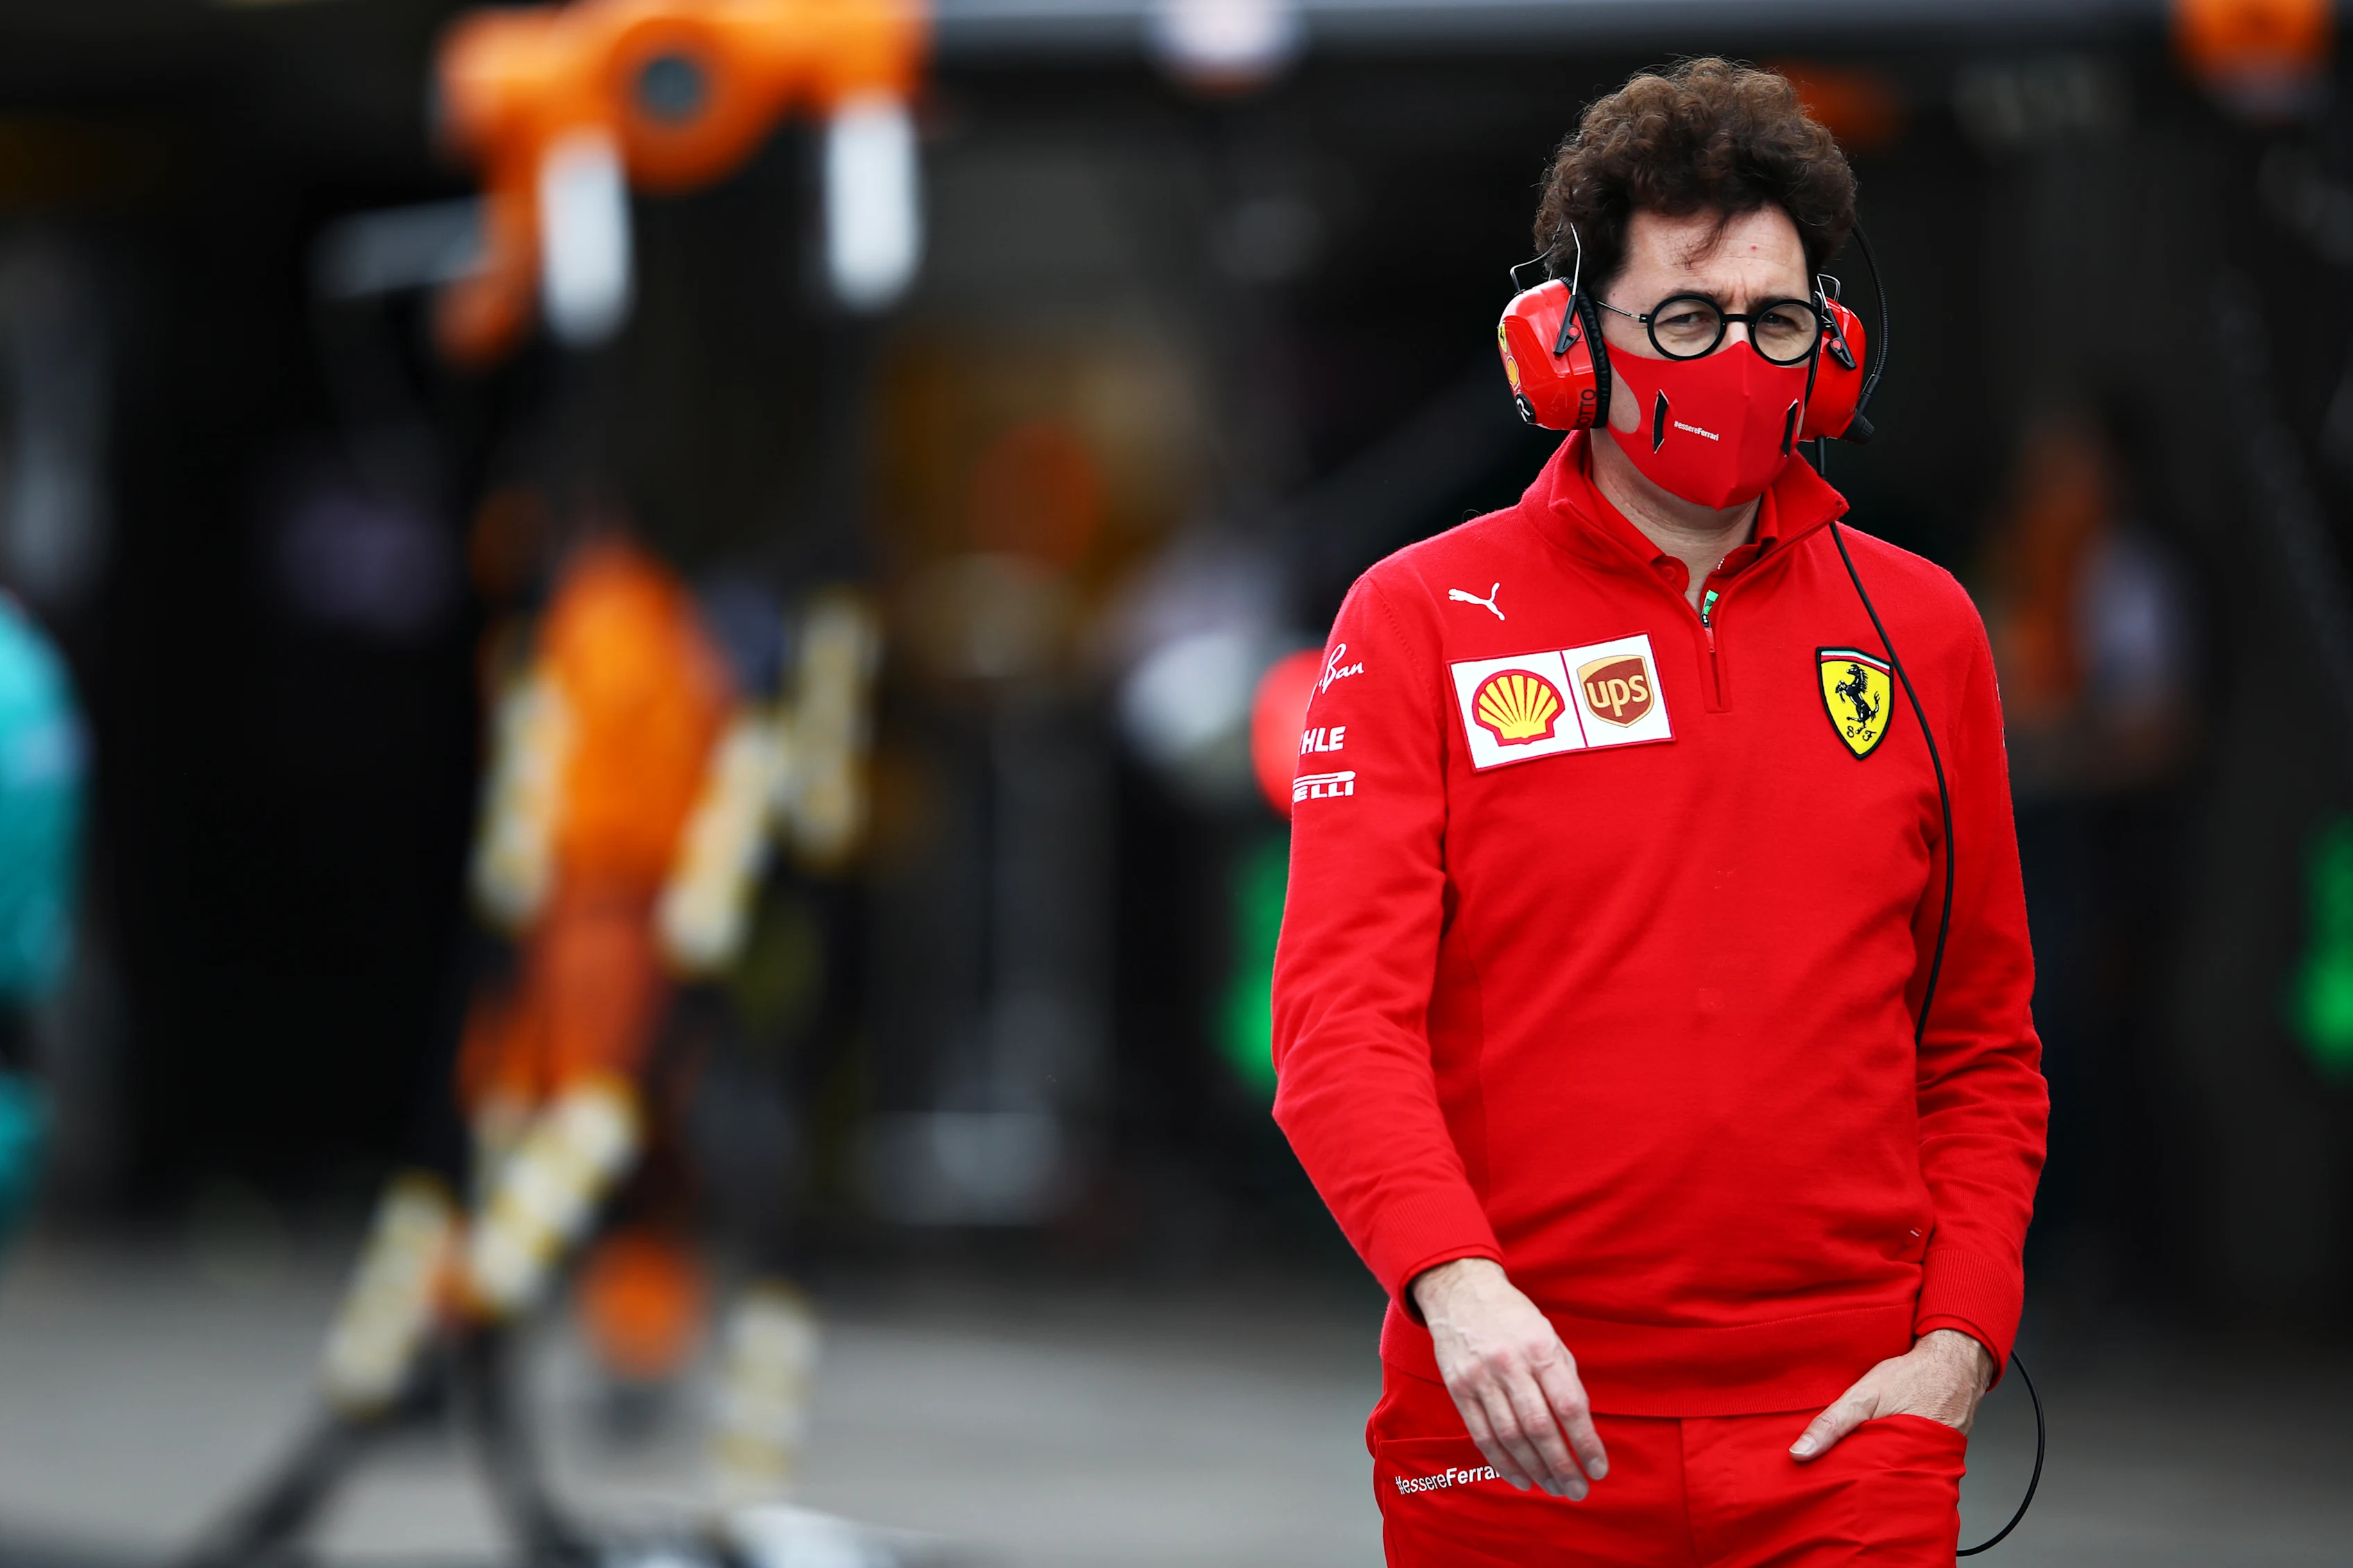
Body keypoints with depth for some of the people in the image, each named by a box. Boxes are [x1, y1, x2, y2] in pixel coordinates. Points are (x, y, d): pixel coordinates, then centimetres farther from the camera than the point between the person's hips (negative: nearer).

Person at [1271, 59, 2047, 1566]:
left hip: (1844, 1436, 2)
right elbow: (1342, 1016, -8)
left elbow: (1982, 1046, 14)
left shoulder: (1921, 629, 11)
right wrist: (1453, 1277, -25)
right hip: (1517, 1438, -2)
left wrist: (1959, 1342, -1)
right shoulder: (1421, 621, 2)